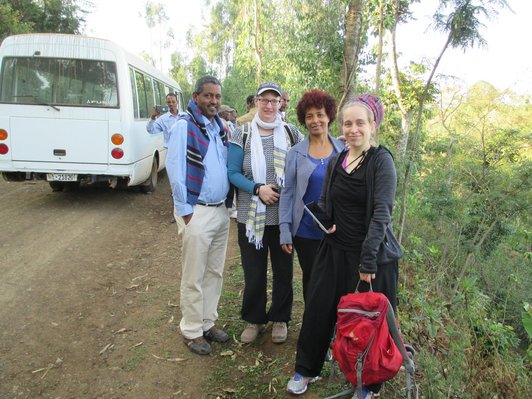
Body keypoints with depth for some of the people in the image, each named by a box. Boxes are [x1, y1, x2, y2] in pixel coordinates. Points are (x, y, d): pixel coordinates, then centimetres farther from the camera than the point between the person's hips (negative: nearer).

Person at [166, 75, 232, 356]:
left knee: (215, 272, 15)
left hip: (221, 210, 7)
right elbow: (174, 169, -13)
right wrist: (186, 212, -14)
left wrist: (228, 201, 8)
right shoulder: (184, 126, -9)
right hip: (197, 212, -7)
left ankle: (208, 322, 31)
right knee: (194, 277, 4)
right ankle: (192, 331, 20)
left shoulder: (220, 127, 12)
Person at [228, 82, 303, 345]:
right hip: (251, 215, -1)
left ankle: (280, 319, 33)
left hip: (284, 215, 1)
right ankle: (254, 319, 31)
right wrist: (258, 189, -18)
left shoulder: (291, 133, 2)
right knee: (253, 270, 10)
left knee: (283, 269, 13)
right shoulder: (242, 134, 0)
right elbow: (233, 173, -3)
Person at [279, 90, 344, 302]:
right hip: (306, 231, 0)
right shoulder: (296, 153, 0)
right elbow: (287, 193, 1)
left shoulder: (343, 150, 3)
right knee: (311, 280, 11)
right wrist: (285, 230, -4)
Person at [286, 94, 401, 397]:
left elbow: (382, 212, -20)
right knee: (318, 309, 12)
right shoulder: (336, 161, 6)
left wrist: (368, 258, -26)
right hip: (335, 250, 5)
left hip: (372, 254, -5)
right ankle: (307, 369, 34)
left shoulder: (381, 160, -12)